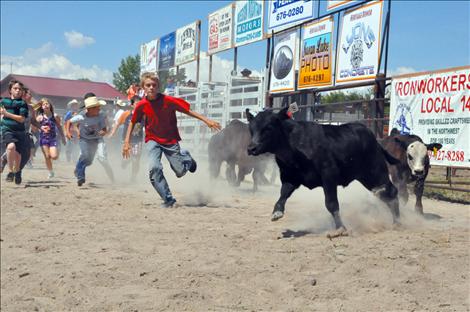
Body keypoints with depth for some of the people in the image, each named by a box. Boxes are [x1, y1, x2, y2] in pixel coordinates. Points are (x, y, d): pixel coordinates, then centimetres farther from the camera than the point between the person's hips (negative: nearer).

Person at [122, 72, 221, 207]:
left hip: (170, 140, -1)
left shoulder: (168, 100, -17)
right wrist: (127, 142, 0)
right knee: (154, 168, -22)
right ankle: (168, 200, -8)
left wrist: (206, 120, -11)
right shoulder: (141, 105, -11)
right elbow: (132, 122, 5)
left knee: (180, 172, 3)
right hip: (153, 140, 1)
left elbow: (187, 110, -9)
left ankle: (185, 157, 40)